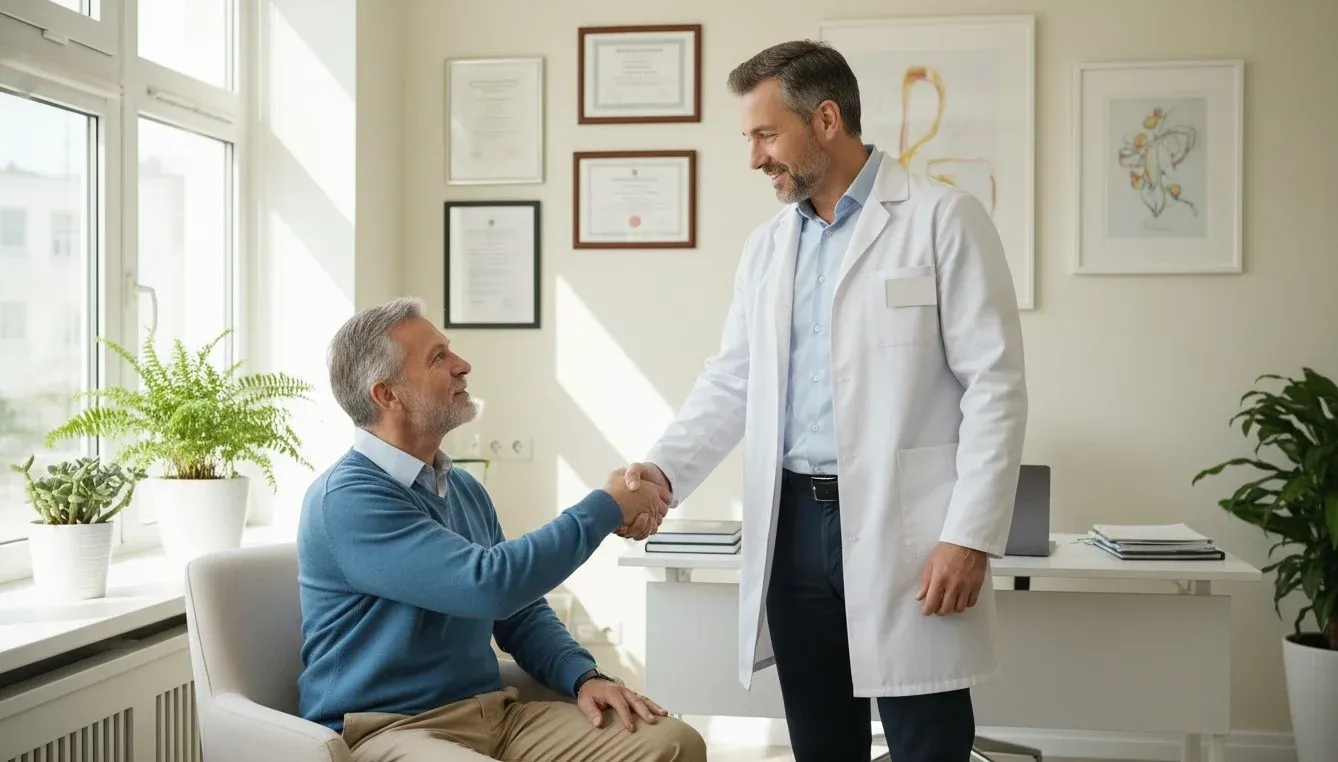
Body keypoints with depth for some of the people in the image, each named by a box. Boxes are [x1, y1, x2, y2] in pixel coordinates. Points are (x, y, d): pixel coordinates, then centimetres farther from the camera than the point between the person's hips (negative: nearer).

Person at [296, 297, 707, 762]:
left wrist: (584, 676, -1)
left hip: (495, 714, 7)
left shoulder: (466, 489, 13)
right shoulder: (347, 498, -14)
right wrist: (605, 508, -12)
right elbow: (490, 584, -24)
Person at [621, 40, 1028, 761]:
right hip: (793, 526, 5)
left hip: (902, 529, -5)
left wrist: (970, 536, -14)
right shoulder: (766, 245, 14)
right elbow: (730, 382, 14)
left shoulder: (943, 219, -4)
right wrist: (662, 469, -2)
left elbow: (995, 384, -8)